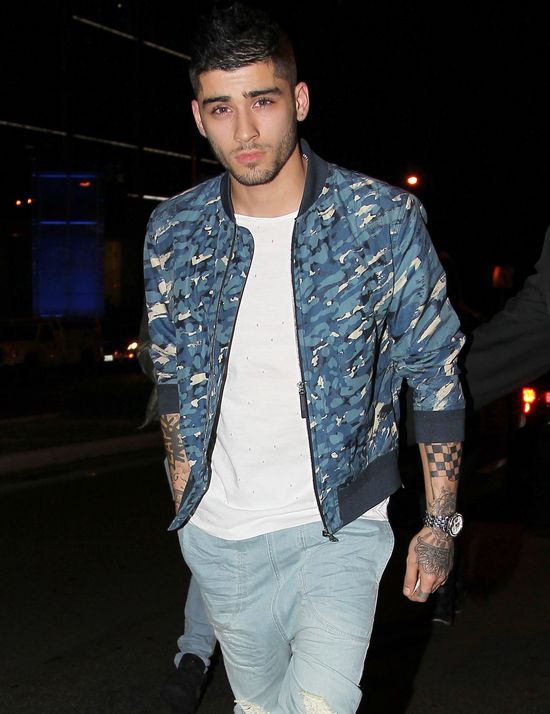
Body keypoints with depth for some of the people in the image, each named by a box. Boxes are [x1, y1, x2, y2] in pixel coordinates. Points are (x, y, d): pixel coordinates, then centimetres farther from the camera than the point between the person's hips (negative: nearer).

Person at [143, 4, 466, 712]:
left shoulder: (386, 221, -12)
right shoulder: (174, 231, -3)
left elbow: (434, 374, -4)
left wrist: (439, 523, -3)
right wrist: (184, 487, 11)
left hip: (339, 527, -2)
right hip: (219, 534, 3)